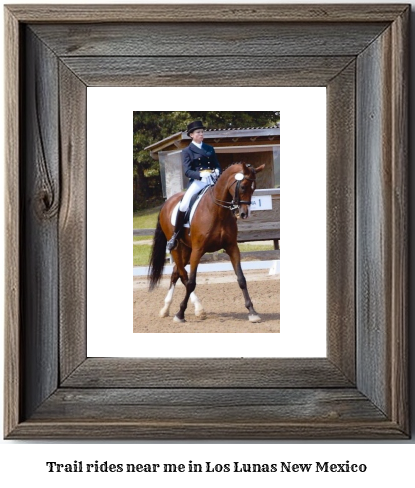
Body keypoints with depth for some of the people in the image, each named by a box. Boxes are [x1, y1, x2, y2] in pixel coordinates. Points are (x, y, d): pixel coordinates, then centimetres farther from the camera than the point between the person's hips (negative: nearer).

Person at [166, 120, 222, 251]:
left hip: (212, 180, 4)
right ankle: (175, 235, -11)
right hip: (197, 181, -4)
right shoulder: (187, 151, 5)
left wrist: (217, 171, -9)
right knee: (184, 203, -24)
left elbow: (217, 165, 15)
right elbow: (187, 171, -5)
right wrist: (201, 174, -23)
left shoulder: (210, 149, 18)